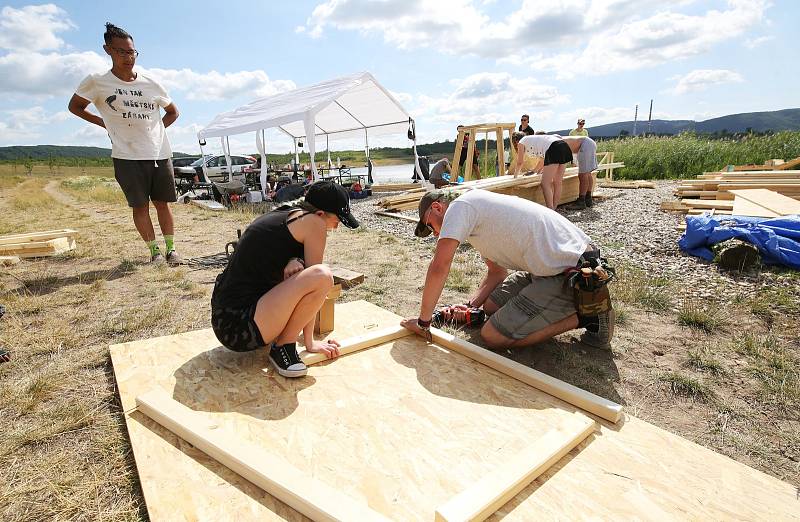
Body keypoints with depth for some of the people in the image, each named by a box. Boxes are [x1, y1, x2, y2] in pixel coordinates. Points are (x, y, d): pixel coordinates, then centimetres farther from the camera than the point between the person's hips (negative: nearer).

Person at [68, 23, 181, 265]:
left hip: (160, 153, 2)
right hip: (127, 156, -1)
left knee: (162, 203, 5)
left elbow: (173, 112, 19)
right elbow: (75, 106, 15)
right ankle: (154, 250, 10)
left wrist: (156, 128, 8)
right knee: (140, 206, 0)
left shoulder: (151, 84, 5)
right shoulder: (96, 82, 0)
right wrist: (103, 122, 6)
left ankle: (171, 248, 13)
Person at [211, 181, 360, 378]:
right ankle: (283, 347, -6)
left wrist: (294, 262, -7)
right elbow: (315, 276, -6)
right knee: (322, 275, -24)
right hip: (238, 329, -10)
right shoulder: (312, 221, -11)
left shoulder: (281, 213, 13)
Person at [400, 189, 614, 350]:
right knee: (490, 307, 18)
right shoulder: (478, 218, 20)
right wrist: (470, 305, 9)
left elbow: (439, 268, -16)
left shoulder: (459, 206, -10)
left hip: (570, 273, -10)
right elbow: (496, 271, 23)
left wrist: (423, 321, -5)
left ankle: (586, 315, 0)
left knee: (493, 336, -7)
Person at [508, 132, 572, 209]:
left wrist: (515, 174, 42)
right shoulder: (533, 139, 36)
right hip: (565, 146, 8)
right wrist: (538, 171, 61)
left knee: (545, 184, -4)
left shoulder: (521, 142, 16)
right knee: (557, 183, 14)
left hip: (554, 149, -8)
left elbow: (520, 162, 24)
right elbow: (545, 157, 47)